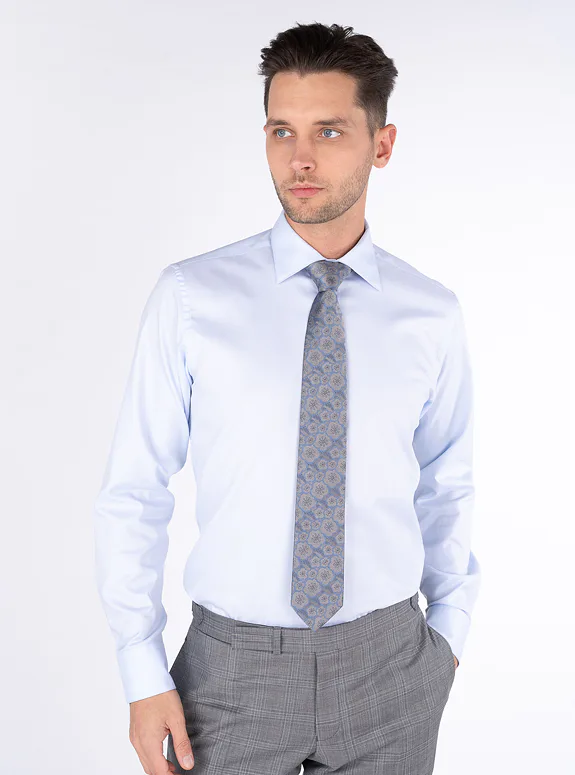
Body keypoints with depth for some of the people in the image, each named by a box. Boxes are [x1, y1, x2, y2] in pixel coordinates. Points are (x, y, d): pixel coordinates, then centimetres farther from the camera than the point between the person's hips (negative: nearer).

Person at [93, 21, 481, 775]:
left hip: (388, 665, 2)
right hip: (232, 666, -1)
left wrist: (448, 631, 12)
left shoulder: (433, 314, -3)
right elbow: (134, 494, -6)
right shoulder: (191, 297, -10)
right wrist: (143, 675, -7)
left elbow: (446, 489, 9)